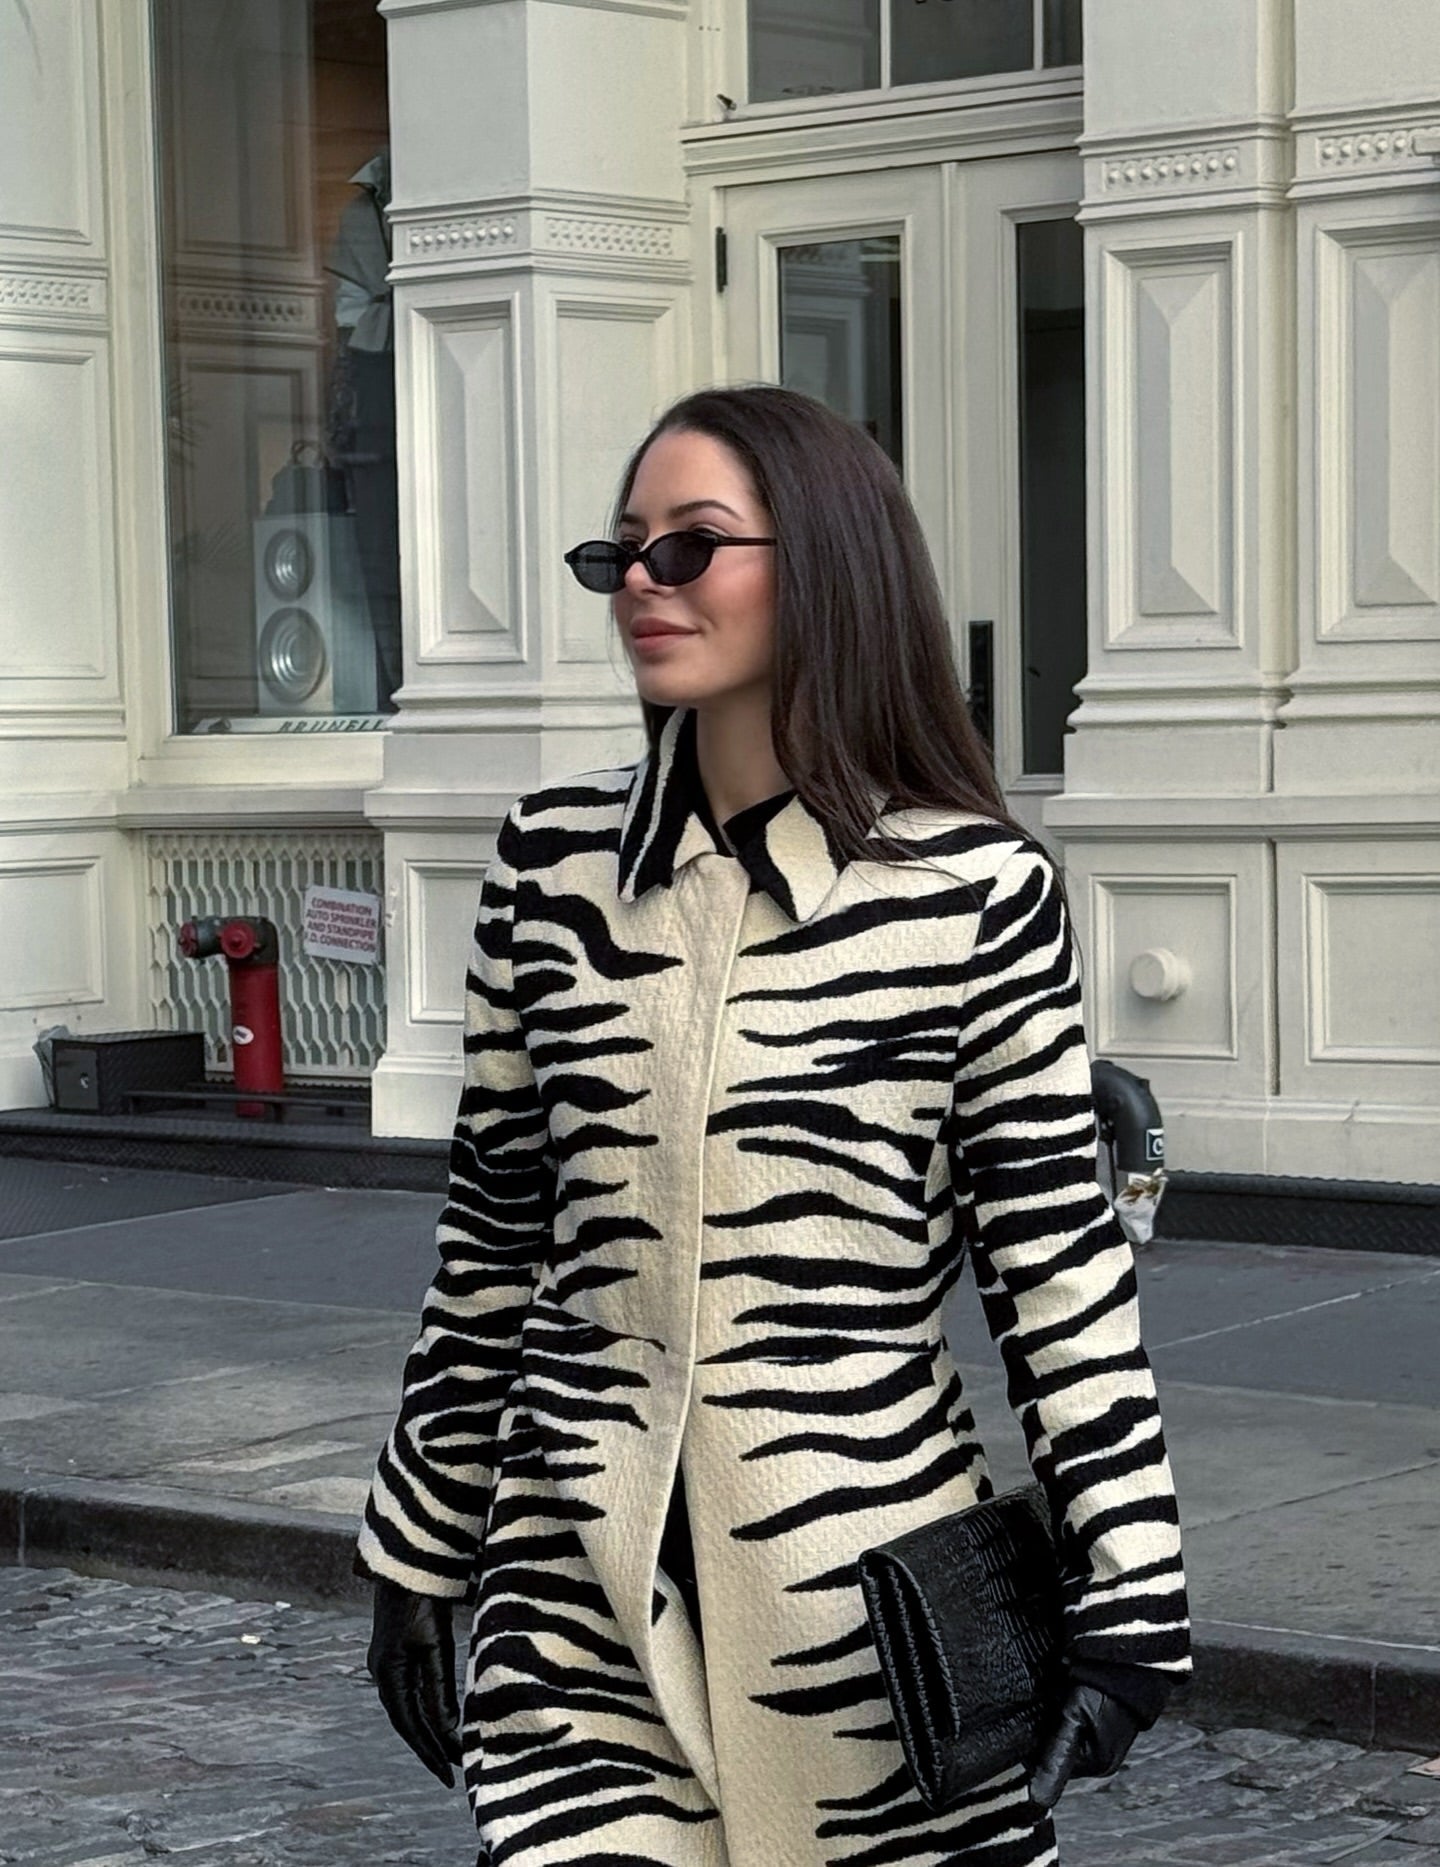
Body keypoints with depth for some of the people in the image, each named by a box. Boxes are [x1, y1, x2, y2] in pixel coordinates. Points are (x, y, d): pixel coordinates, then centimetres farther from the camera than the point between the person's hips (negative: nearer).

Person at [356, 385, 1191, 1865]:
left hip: (877, 1578, -2)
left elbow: (1059, 1259, -2)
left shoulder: (973, 890, -5)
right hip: (582, 1592, 2)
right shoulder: (553, 858, 4)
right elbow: (493, 1226, 11)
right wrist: (418, 1550, 14)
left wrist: (1127, 1605, -6)